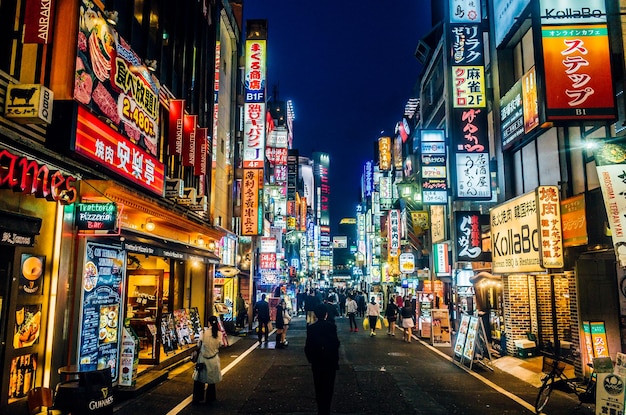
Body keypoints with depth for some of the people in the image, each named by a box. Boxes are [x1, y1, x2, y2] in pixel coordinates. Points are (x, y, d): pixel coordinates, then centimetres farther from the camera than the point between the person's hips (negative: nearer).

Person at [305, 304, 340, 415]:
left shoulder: (310, 328, -9)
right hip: (330, 362, -2)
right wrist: (336, 359, -1)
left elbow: (308, 347, -6)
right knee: (328, 388, 8)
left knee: (319, 388, 16)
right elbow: (336, 344, -14)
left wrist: (310, 359, 9)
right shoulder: (332, 326, -14)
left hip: (316, 363, 2)